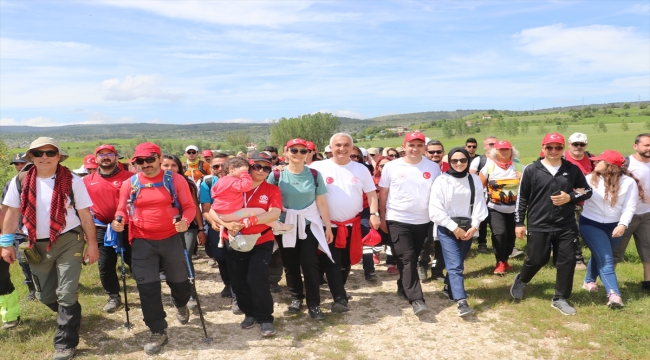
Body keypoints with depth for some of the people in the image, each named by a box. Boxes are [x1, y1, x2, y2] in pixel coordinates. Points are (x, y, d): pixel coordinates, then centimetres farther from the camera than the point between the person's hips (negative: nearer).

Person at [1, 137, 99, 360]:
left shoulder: (73, 181, -9)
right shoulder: (20, 182, -1)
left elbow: (85, 214, -6)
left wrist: (92, 244, -6)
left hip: (68, 242, -4)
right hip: (36, 245, 4)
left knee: (66, 294, -4)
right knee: (45, 295, 15)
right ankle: (69, 316, 45)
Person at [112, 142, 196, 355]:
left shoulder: (175, 180, -5)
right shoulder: (129, 184, 1)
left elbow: (189, 206, -4)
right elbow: (122, 210, 8)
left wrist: (185, 221, -25)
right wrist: (119, 221, -15)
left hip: (171, 239, -1)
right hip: (142, 242, 1)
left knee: (178, 281, 14)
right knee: (147, 288, 2)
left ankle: (181, 305, 51)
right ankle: (158, 332, 17)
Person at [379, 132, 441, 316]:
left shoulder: (433, 167, 0)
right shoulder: (391, 167, -4)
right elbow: (383, 194, 2)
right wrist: (382, 218, 3)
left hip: (422, 221, 3)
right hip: (397, 220, -3)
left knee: (413, 259, 14)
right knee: (407, 259, -8)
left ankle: (403, 287, 33)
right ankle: (416, 299, -7)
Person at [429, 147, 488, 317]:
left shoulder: (475, 180, 5)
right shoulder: (442, 180, -7)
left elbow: (479, 205, 2)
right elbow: (436, 210, -11)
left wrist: (474, 227, -10)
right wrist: (454, 228, -12)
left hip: (467, 228, 4)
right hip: (447, 228, -3)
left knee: (457, 263, 14)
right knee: (455, 265, -11)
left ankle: (449, 287, 37)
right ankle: (462, 301, -14)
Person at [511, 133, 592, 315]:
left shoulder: (573, 169, 4)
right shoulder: (531, 170, -4)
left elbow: (587, 191, 12)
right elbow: (522, 198, -1)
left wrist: (570, 198, -9)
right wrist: (519, 222, -3)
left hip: (566, 227, 3)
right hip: (538, 226, -3)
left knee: (567, 262, 5)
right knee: (536, 260, 2)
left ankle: (560, 299, 21)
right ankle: (521, 280, 33)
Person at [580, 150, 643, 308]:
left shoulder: (628, 182, -7)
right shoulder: (590, 179, -6)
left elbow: (629, 207, -12)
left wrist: (622, 225, -24)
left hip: (614, 226, 2)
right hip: (590, 224, -2)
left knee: (600, 256, 19)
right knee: (605, 259, -12)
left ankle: (589, 281, 42)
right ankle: (614, 294, -16)